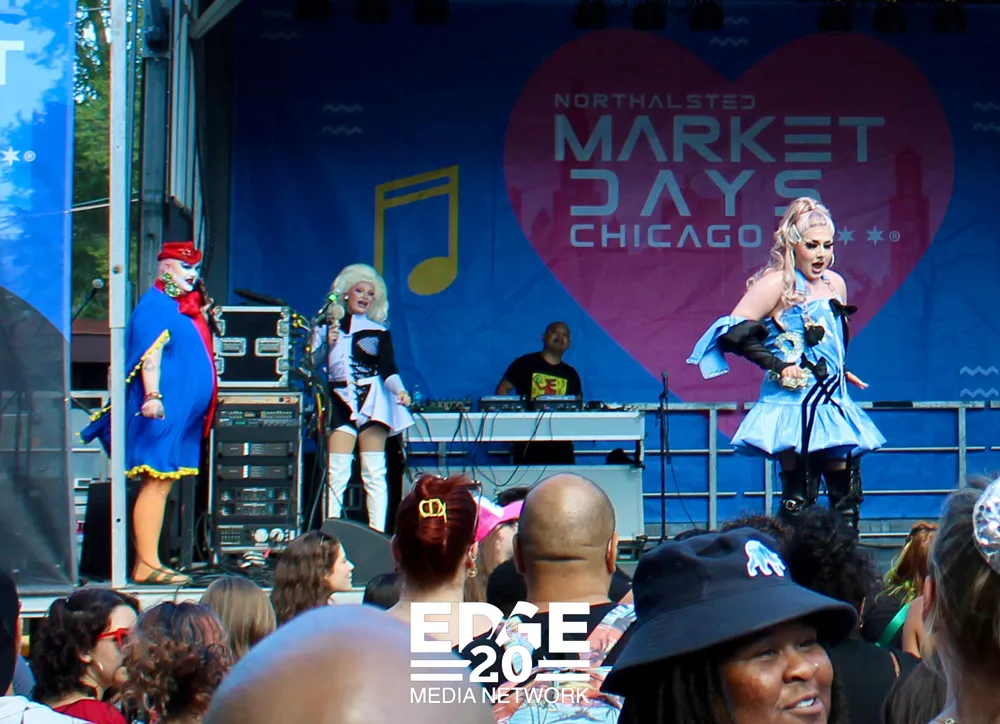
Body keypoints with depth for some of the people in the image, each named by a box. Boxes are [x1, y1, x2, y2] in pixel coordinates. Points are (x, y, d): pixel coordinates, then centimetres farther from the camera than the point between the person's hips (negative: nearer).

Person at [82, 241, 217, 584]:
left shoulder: (185, 306, 20)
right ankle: (147, 565, -12)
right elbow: (150, 353, -20)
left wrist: (203, 317, 22)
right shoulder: (155, 304, -8)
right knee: (156, 483, -11)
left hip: (182, 413, 10)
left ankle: (148, 562, 11)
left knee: (161, 485, 8)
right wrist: (153, 396, -27)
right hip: (163, 411, -10)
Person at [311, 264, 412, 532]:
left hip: (372, 401, 0)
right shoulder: (327, 327, 14)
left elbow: (388, 369, 1)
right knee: (336, 474, -8)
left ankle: (377, 533, -5)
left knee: (374, 472, -4)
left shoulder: (379, 332, 11)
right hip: (340, 402, 1)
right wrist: (328, 344, -7)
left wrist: (399, 391, -17)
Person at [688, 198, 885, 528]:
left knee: (846, 497, 5)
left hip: (833, 406, 7)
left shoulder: (835, 284, 12)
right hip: (793, 405, -7)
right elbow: (733, 334, -16)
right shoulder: (775, 285, -9)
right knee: (798, 500, -6)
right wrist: (776, 365, -15)